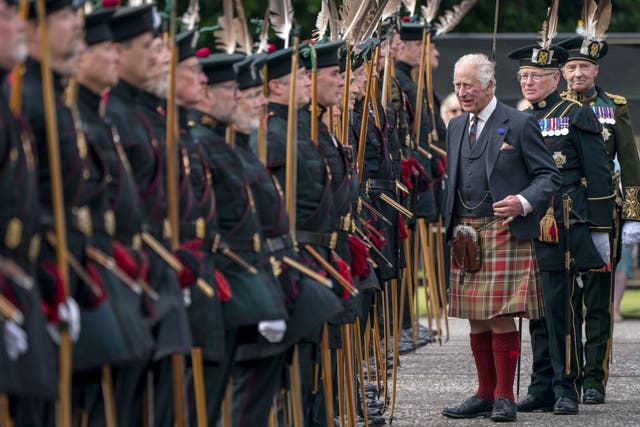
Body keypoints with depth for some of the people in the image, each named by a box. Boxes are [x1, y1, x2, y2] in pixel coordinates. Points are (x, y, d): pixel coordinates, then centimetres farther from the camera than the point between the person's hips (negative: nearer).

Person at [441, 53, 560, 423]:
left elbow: (549, 176, -4)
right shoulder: (456, 127, 16)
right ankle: (486, 394, 16)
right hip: (465, 235, 6)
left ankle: (504, 398, -1)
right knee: (477, 320, 9)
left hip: (505, 233, -6)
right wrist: (451, 224, 11)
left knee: (501, 316, -8)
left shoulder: (520, 124, -4)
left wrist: (524, 202, -21)